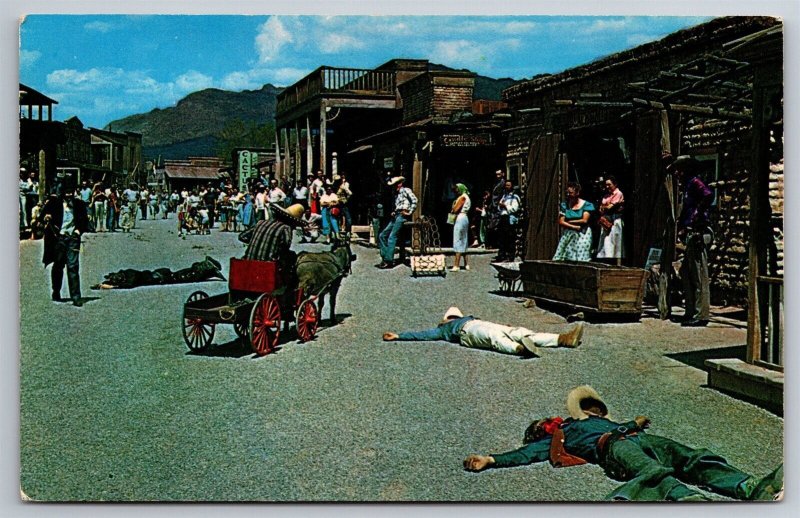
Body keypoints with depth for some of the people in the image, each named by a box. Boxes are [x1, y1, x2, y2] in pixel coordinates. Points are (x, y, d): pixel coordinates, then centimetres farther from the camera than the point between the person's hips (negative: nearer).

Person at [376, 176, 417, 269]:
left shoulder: (406, 190, 0)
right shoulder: (396, 194, 25)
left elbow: (414, 200, -12)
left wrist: (410, 212, -14)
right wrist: (393, 212, 10)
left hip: (402, 216, -9)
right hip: (396, 216, 9)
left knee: (392, 237, -17)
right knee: (382, 235, 2)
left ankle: (389, 260, -18)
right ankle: (385, 257, -1)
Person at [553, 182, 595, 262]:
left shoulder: (586, 205, 1)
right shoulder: (565, 205, 9)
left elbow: (584, 220, -9)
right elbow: (561, 222, 1)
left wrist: (569, 222, -2)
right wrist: (574, 227, -11)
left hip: (582, 235, -3)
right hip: (568, 234, 3)